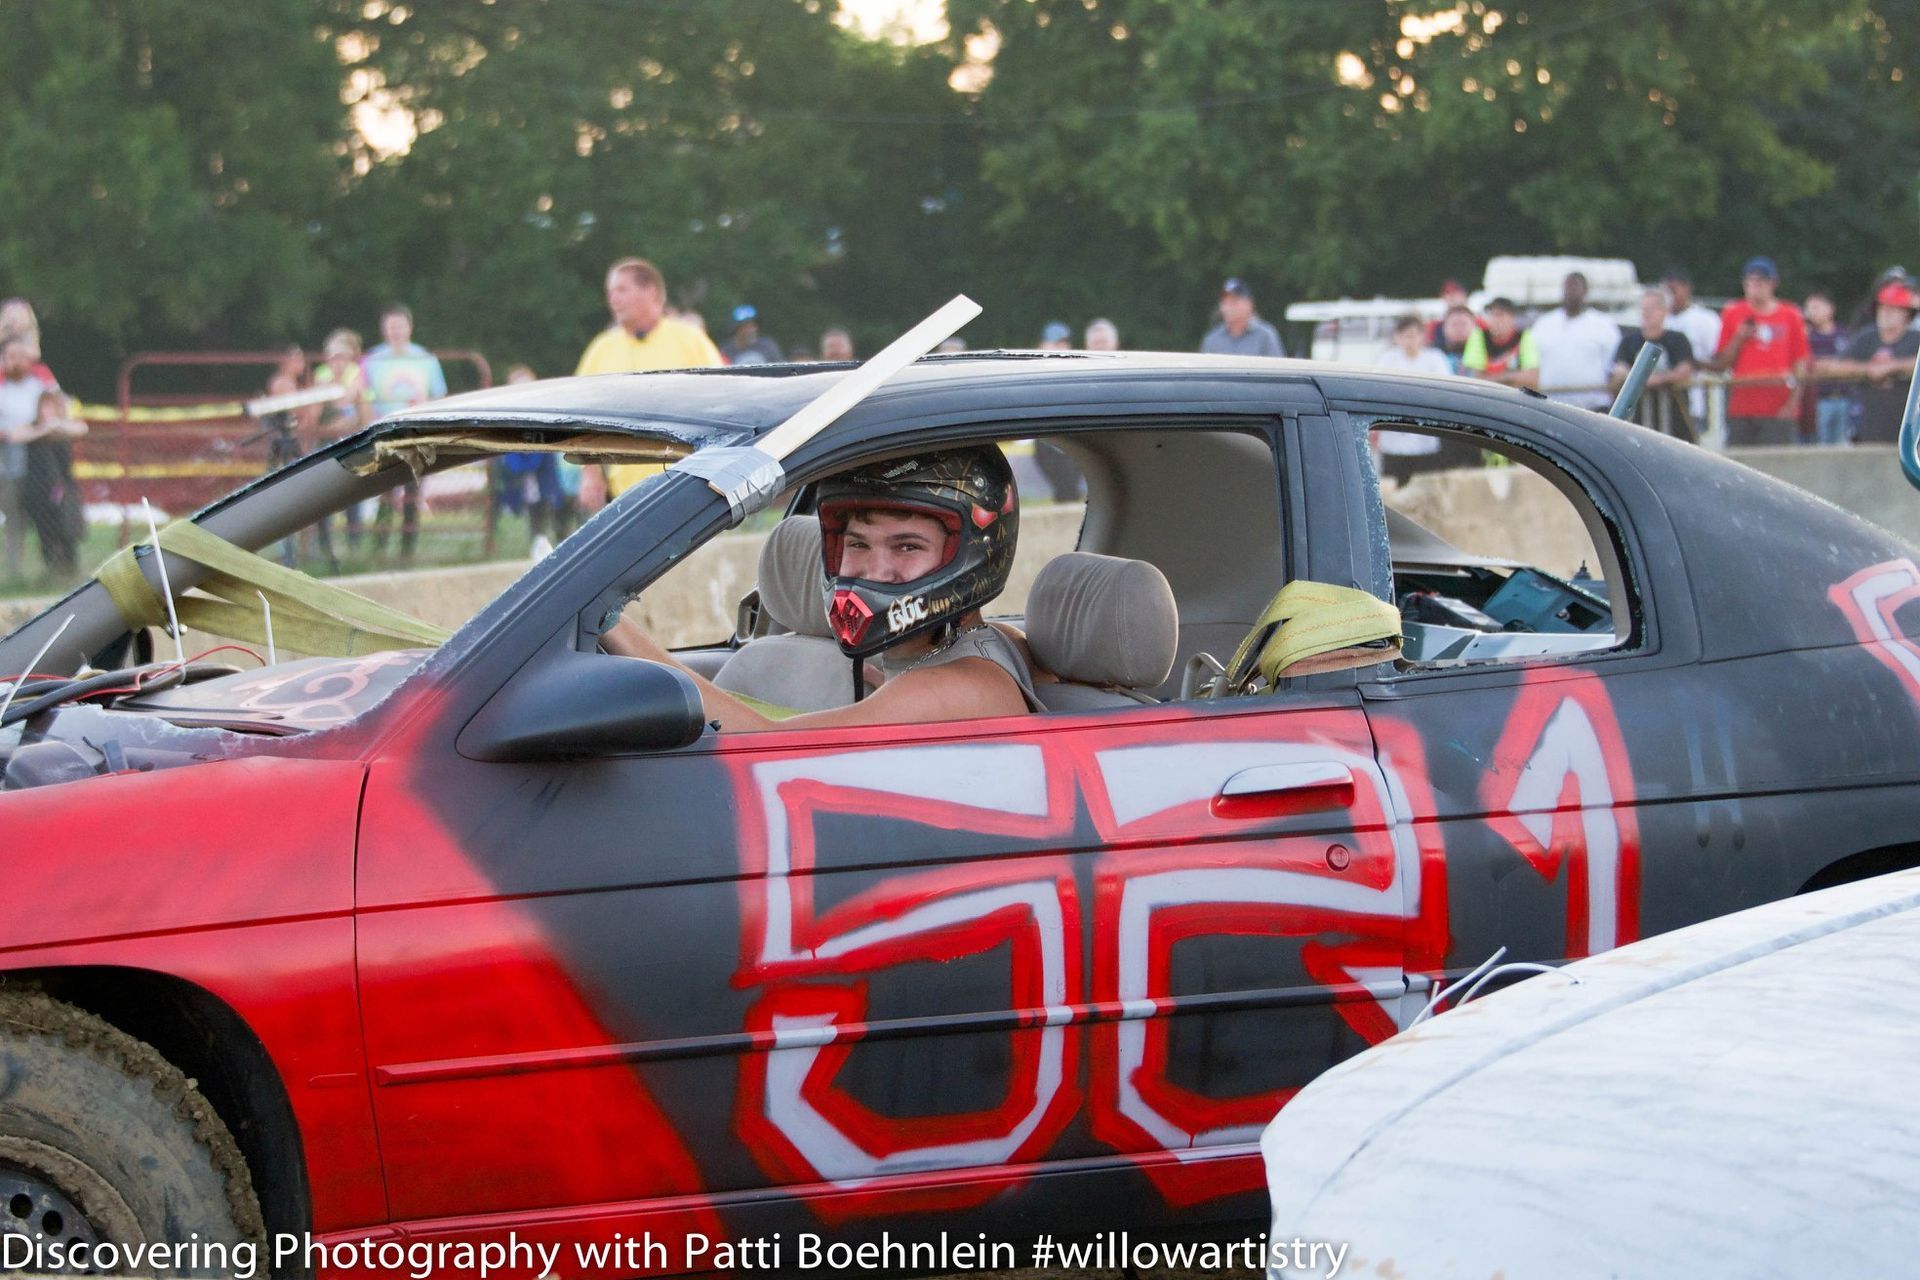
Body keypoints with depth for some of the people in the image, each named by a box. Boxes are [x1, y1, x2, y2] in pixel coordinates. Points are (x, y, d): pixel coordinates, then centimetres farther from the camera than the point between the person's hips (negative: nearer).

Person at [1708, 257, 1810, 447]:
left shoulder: (1790, 315, 6)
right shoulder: (1732, 315, 8)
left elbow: (1801, 362, 5)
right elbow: (1720, 363, 8)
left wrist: (1793, 400, -4)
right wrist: (1739, 339, -6)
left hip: (1779, 410, -1)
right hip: (1741, 409, 1)